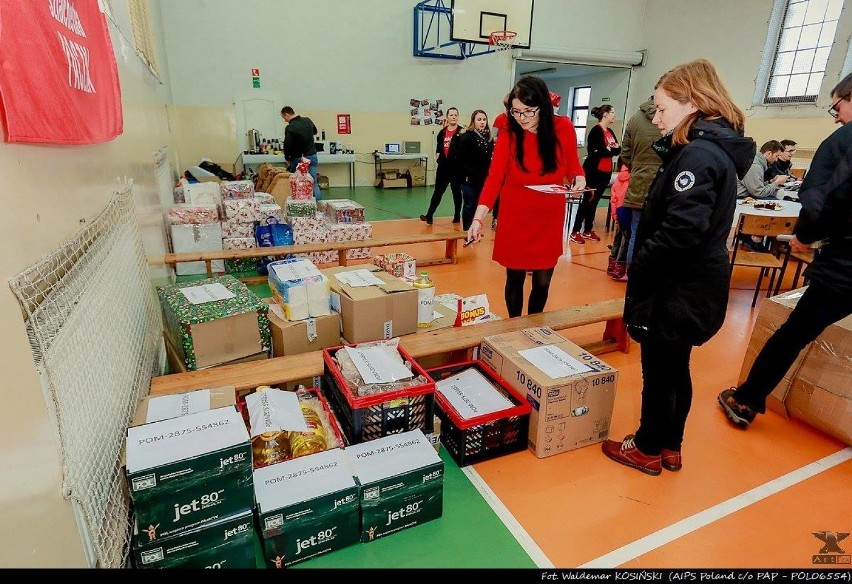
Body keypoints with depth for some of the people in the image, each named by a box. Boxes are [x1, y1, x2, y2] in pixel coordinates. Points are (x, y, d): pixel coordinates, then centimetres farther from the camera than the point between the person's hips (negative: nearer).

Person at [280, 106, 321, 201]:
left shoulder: (290, 128, -15)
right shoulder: (308, 120, 3)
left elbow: (287, 146, -13)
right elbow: (315, 131, 24)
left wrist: (287, 159, 1)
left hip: (298, 159, -5)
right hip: (312, 156, 5)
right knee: (314, 183, 5)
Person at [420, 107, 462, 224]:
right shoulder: (442, 132, 10)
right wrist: (438, 153, 6)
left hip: (456, 166, -4)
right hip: (443, 166, 4)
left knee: (456, 192, 8)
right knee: (437, 191, 5)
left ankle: (457, 216, 20)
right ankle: (429, 215, 6)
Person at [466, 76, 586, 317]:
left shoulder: (564, 128, -6)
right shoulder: (508, 134, -10)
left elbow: (573, 166, 6)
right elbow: (494, 178, -17)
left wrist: (579, 180, -17)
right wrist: (477, 219, -28)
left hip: (548, 219, 1)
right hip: (515, 218, -1)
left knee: (542, 282, 8)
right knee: (515, 278, 7)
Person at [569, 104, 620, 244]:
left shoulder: (610, 132, 14)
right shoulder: (596, 130, -10)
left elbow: (618, 150, 8)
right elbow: (594, 152, -18)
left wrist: (609, 149, -13)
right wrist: (611, 150, -5)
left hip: (605, 172, 8)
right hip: (594, 171, -8)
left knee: (594, 201, 12)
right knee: (587, 200, -7)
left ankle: (588, 231, 19)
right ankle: (575, 232, -4)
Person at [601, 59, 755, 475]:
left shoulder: (698, 156, -21)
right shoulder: (714, 149, 10)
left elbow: (680, 231, -28)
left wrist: (638, 268, -17)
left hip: (678, 288, -10)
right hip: (692, 285, 10)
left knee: (658, 372, 7)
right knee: (676, 369, 20)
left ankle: (648, 450, 26)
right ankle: (670, 447, 36)